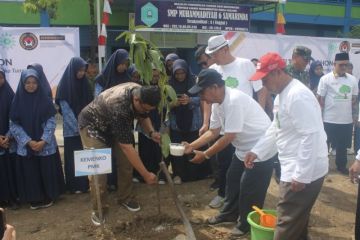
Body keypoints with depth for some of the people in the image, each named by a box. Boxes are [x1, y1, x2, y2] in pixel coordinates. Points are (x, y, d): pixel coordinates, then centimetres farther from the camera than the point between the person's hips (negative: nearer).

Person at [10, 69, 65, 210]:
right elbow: (14, 125, -3)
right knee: (30, 173, 7)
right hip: (26, 146, 1)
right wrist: (28, 141, -13)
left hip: (46, 145, -1)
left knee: (47, 171, 6)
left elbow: (51, 122, -5)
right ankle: (35, 199, 23)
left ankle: (49, 197, 24)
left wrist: (43, 141, -15)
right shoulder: (18, 101, -2)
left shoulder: (45, 100, -3)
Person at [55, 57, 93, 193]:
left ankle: (85, 183, 16)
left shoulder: (84, 83, 8)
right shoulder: (65, 85, -8)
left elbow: (89, 105, 7)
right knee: (73, 157, 3)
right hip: (72, 130, -4)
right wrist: (77, 128, -16)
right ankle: (75, 186, 13)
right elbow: (66, 110, -11)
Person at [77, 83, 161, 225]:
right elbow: (126, 147, -39)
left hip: (117, 124, 7)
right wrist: (146, 175, -35)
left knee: (126, 162, 0)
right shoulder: (119, 108, -43)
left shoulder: (141, 93, -21)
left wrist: (151, 133, -21)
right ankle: (98, 208, 5)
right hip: (93, 124, -6)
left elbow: (143, 117, 0)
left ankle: (125, 198, 20)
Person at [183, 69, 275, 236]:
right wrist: (192, 146, -4)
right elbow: (213, 132, 6)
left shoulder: (234, 101, -32)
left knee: (249, 189, 0)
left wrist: (204, 155, -21)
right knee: (232, 180, 18)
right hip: (243, 148, 9)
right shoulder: (217, 103, -2)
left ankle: (247, 224, 21)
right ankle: (229, 213, 38)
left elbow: (228, 137, -29)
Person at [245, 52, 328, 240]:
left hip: (305, 172, -10)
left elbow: (311, 136, -27)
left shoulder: (298, 96, -23)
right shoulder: (281, 95, 10)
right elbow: (275, 129, 19)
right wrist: (257, 151, 12)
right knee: (297, 221, 23)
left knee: (288, 223, 0)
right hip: (294, 168, 10)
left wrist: (301, 176, -25)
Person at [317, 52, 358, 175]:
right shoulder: (325, 79, -7)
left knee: (343, 145, 15)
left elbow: (354, 99, 12)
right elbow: (320, 99, -5)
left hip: (347, 120, 4)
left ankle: (341, 165, 31)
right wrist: (320, 116, -6)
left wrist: (354, 114, 7)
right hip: (329, 119, -4)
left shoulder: (353, 79, 4)